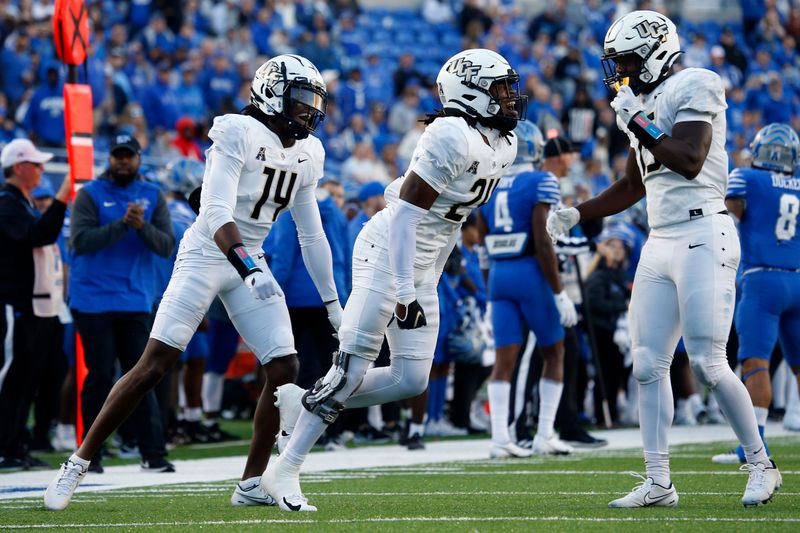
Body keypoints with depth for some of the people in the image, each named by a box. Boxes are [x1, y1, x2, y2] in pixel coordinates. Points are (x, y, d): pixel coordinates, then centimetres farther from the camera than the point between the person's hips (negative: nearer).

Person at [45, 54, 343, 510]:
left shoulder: (306, 156, 8)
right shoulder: (239, 135, -15)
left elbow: (312, 235, 17)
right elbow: (218, 214, -25)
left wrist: (333, 303, 18)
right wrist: (249, 269, -37)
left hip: (250, 263, 7)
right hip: (207, 255, -7)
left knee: (285, 367, -5)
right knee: (153, 366, -11)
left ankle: (252, 485, 3)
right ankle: (78, 464, -3)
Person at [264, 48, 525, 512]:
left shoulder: (504, 145, 9)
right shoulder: (453, 138, -19)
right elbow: (407, 211, -21)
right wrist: (405, 292, -24)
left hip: (420, 267, 9)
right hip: (387, 251, -9)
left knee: (411, 381, 3)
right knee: (353, 367, -10)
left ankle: (307, 405, 16)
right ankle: (286, 470, -3)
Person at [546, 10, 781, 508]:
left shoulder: (694, 88, -8)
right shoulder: (644, 104, 17)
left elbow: (689, 160, -20)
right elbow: (633, 187, 26)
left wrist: (638, 122, -15)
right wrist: (577, 214, 19)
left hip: (702, 236, -9)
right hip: (661, 243, 9)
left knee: (709, 363, -10)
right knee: (648, 365, 4)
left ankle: (761, 465, 5)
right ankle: (658, 483, 8)